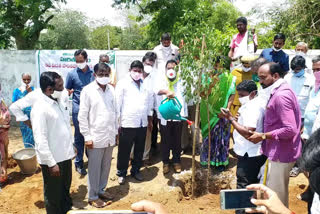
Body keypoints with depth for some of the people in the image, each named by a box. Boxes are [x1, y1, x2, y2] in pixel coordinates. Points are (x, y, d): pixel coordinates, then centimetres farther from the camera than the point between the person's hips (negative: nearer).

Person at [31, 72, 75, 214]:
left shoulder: (58, 102, 5)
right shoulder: (40, 108, -20)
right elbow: (40, 140, -22)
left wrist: (71, 148, 16)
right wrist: (51, 163, -21)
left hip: (65, 156, 8)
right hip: (52, 160, -7)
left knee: (65, 189, 25)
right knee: (53, 195, 12)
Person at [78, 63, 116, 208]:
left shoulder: (111, 89, 4)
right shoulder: (87, 90, -10)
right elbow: (82, 116, -9)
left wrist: (115, 131, 11)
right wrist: (87, 137, -10)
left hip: (110, 136, 5)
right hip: (95, 137, -4)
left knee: (106, 166, 16)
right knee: (94, 168, 8)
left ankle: (101, 190, 35)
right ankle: (93, 196, 25)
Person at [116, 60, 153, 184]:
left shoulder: (145, 84, 10)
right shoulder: (122, 83, -2)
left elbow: (149, 101, 17)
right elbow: (118, 103, -5)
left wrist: (149, 118, 16)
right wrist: (118, 122, -7)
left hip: (142, 123, 4)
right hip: (127, 123, -4)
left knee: (140, 150, 15)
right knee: (124, 151, 6)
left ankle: (136, 170, 33)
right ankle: (121, 173, 23)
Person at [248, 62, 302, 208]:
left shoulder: (281, 95, -21)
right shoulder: (278, 91, 10)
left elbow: (290, 130, -27)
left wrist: (263, 136, -20)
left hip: (280, 154, -10)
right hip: (278, 151, 10)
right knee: (280, 192, 23)